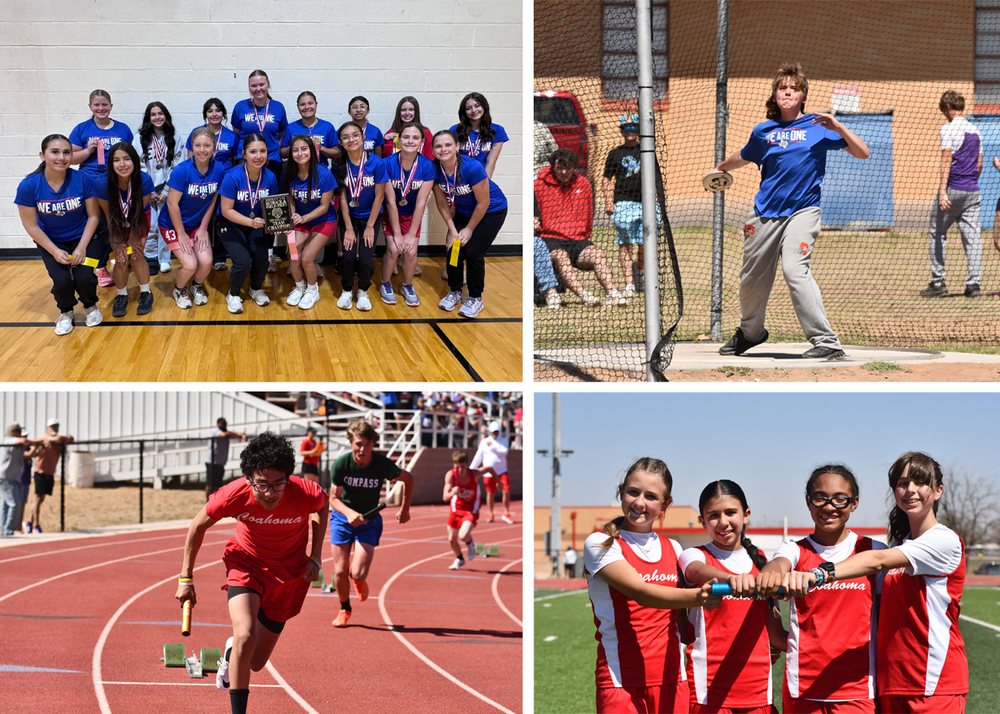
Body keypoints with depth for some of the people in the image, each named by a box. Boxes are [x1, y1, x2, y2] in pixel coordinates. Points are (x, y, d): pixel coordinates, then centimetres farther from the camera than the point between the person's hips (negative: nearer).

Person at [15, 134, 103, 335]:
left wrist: (82, 247, -16)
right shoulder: (28, 186, -19)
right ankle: (66, 313, 15)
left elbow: (93, 216, -8)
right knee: (62, 281, -21)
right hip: (51, 242, 0)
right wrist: (55, 252, -16)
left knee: (84, 278, -21)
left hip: (83, 238, 0)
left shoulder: (83, 180, -19)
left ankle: (91, 306, 17)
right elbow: (32, 226, -10)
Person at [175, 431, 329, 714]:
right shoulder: (234, 495, -28)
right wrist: (185, 578, -4)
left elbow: (323, 507, -1)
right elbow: (198, 525, -7)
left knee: (255, 662, 7)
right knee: (245, 637, -28)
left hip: (288, 572, 1)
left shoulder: (306, 494, -29)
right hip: (246, 562, -1)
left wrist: (315, 558, -5)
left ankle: (232, 653, 44)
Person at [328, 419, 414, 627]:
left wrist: (405, 509, 7)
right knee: (340, 572, -3)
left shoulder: (383, 465, -20)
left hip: (369, 521, -1)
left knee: (358, 575, -14)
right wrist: (350, 513, -33)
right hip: (342, 518, 1)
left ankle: (358, 579, 26)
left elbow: (408, 479, 1)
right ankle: (344, 609, 27)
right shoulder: (340, 465, -19)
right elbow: (334, 498, -13)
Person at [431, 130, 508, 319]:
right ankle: (455, 291, 20)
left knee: (473, 252, -11)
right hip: (463, 210, 5)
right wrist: (452, 230, -11)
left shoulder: (473, 168, -35)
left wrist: (469, 229, -15)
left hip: (492, 211, -5)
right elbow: (442, 203, -8)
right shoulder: (435, 170, -21)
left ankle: (475, 298, 8)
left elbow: (483, 202, -24)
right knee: (452, 248, -4)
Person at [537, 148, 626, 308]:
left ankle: (612, 293, -43)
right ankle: (583, 295, -53)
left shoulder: (583, 183, 13)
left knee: (597, 253, -27)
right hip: (550, 240, -3)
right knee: (561, 256, -37)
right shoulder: (540, 185, 3)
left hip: (577, 240, 3)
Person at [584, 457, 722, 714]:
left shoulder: (672, 548, 13)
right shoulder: (599, 544, -3)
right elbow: (640, 592, -19)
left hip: (671, 679, 4)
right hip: (621, 681, -4)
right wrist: (696, 597, -35)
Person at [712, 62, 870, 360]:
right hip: (765, 213, 4)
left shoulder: (818, 126, 0)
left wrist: (838, 127, -17)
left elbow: (862, 152, -3)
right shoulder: (763, 131, 8)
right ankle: (750, 332, 42)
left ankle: (827, 342, -26)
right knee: (753, 279, 12)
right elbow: (744, 157, 30)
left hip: (802, 210, -4)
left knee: (795, 269, -26)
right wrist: (720, 169, 43)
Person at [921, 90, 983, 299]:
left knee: (937, 234, 5)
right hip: (972, 191, 6)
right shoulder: (975, 130, 13)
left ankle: (937, 283, 3)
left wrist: (943, 191, -21)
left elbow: (946, 161, -16)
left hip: (952, 188, -6)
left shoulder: (949, 129, -8)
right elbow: (979, 163, 17)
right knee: (972, 237, 3)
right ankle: (973, 284, -2)